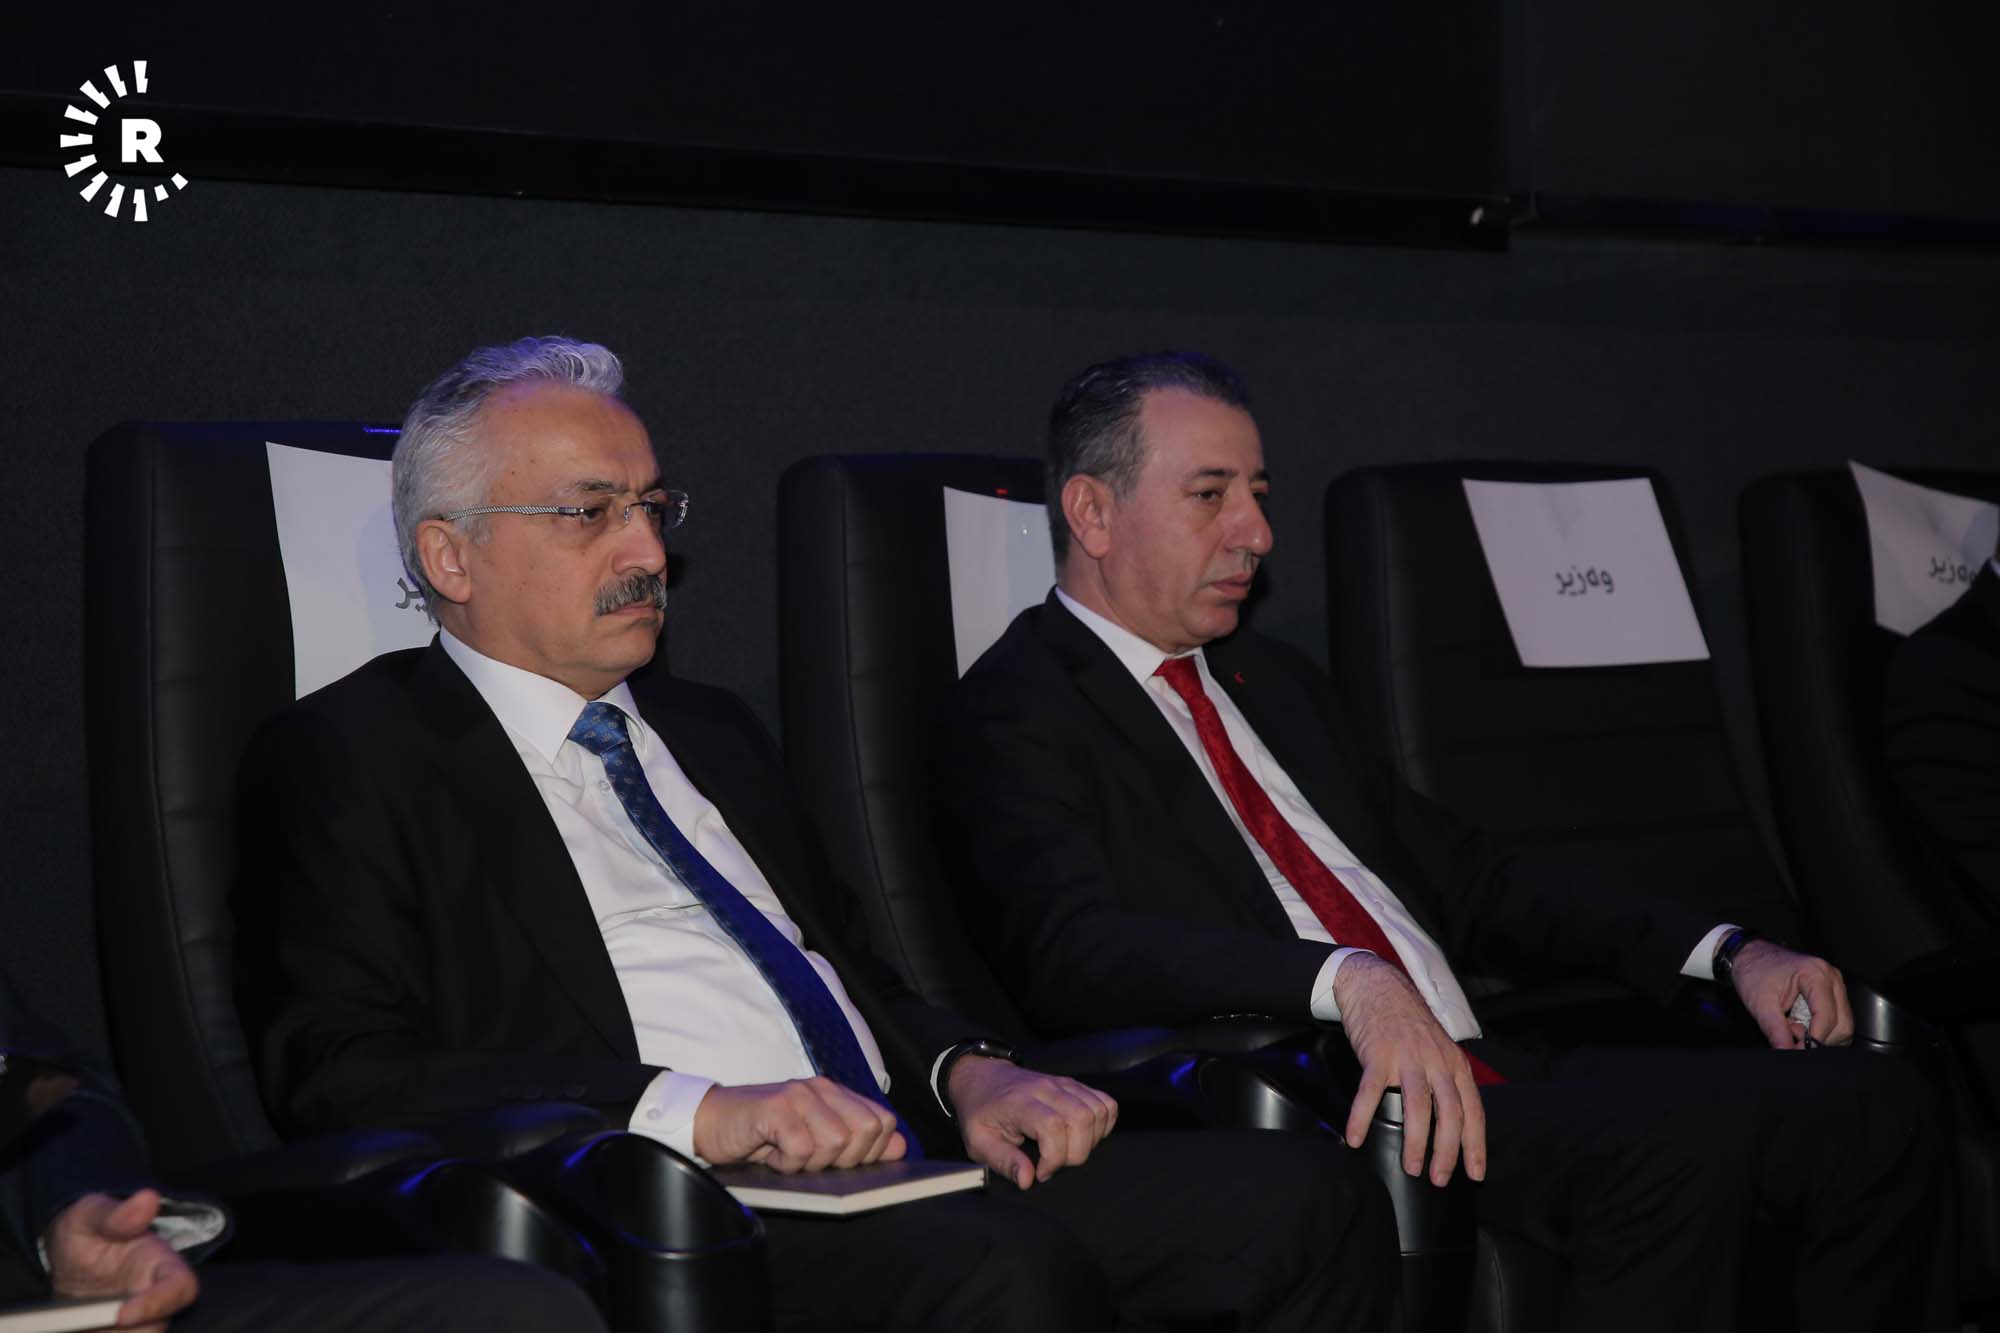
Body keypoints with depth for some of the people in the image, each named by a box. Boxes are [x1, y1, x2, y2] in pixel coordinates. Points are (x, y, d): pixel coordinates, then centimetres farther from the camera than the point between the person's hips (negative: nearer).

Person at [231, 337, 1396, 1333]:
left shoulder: (710, 731, 28)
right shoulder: (349, 758, 5)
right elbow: (342, 1072, -9)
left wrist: (967, 1070, 4)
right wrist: (697, 1112, -19)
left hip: (904, 1168, 8)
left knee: (1307, 1193, -15)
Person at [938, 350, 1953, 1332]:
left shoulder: (1275, 681, 25)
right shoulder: (1012, 717, 0)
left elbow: (1465, 879, 26)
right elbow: (1072, 954, -18)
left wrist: (1727, 953, 14)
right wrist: (1348, 982, -32)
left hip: (1478, 1076, 8)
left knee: (1865, 1105, -10)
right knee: (1672, 1135, -31)